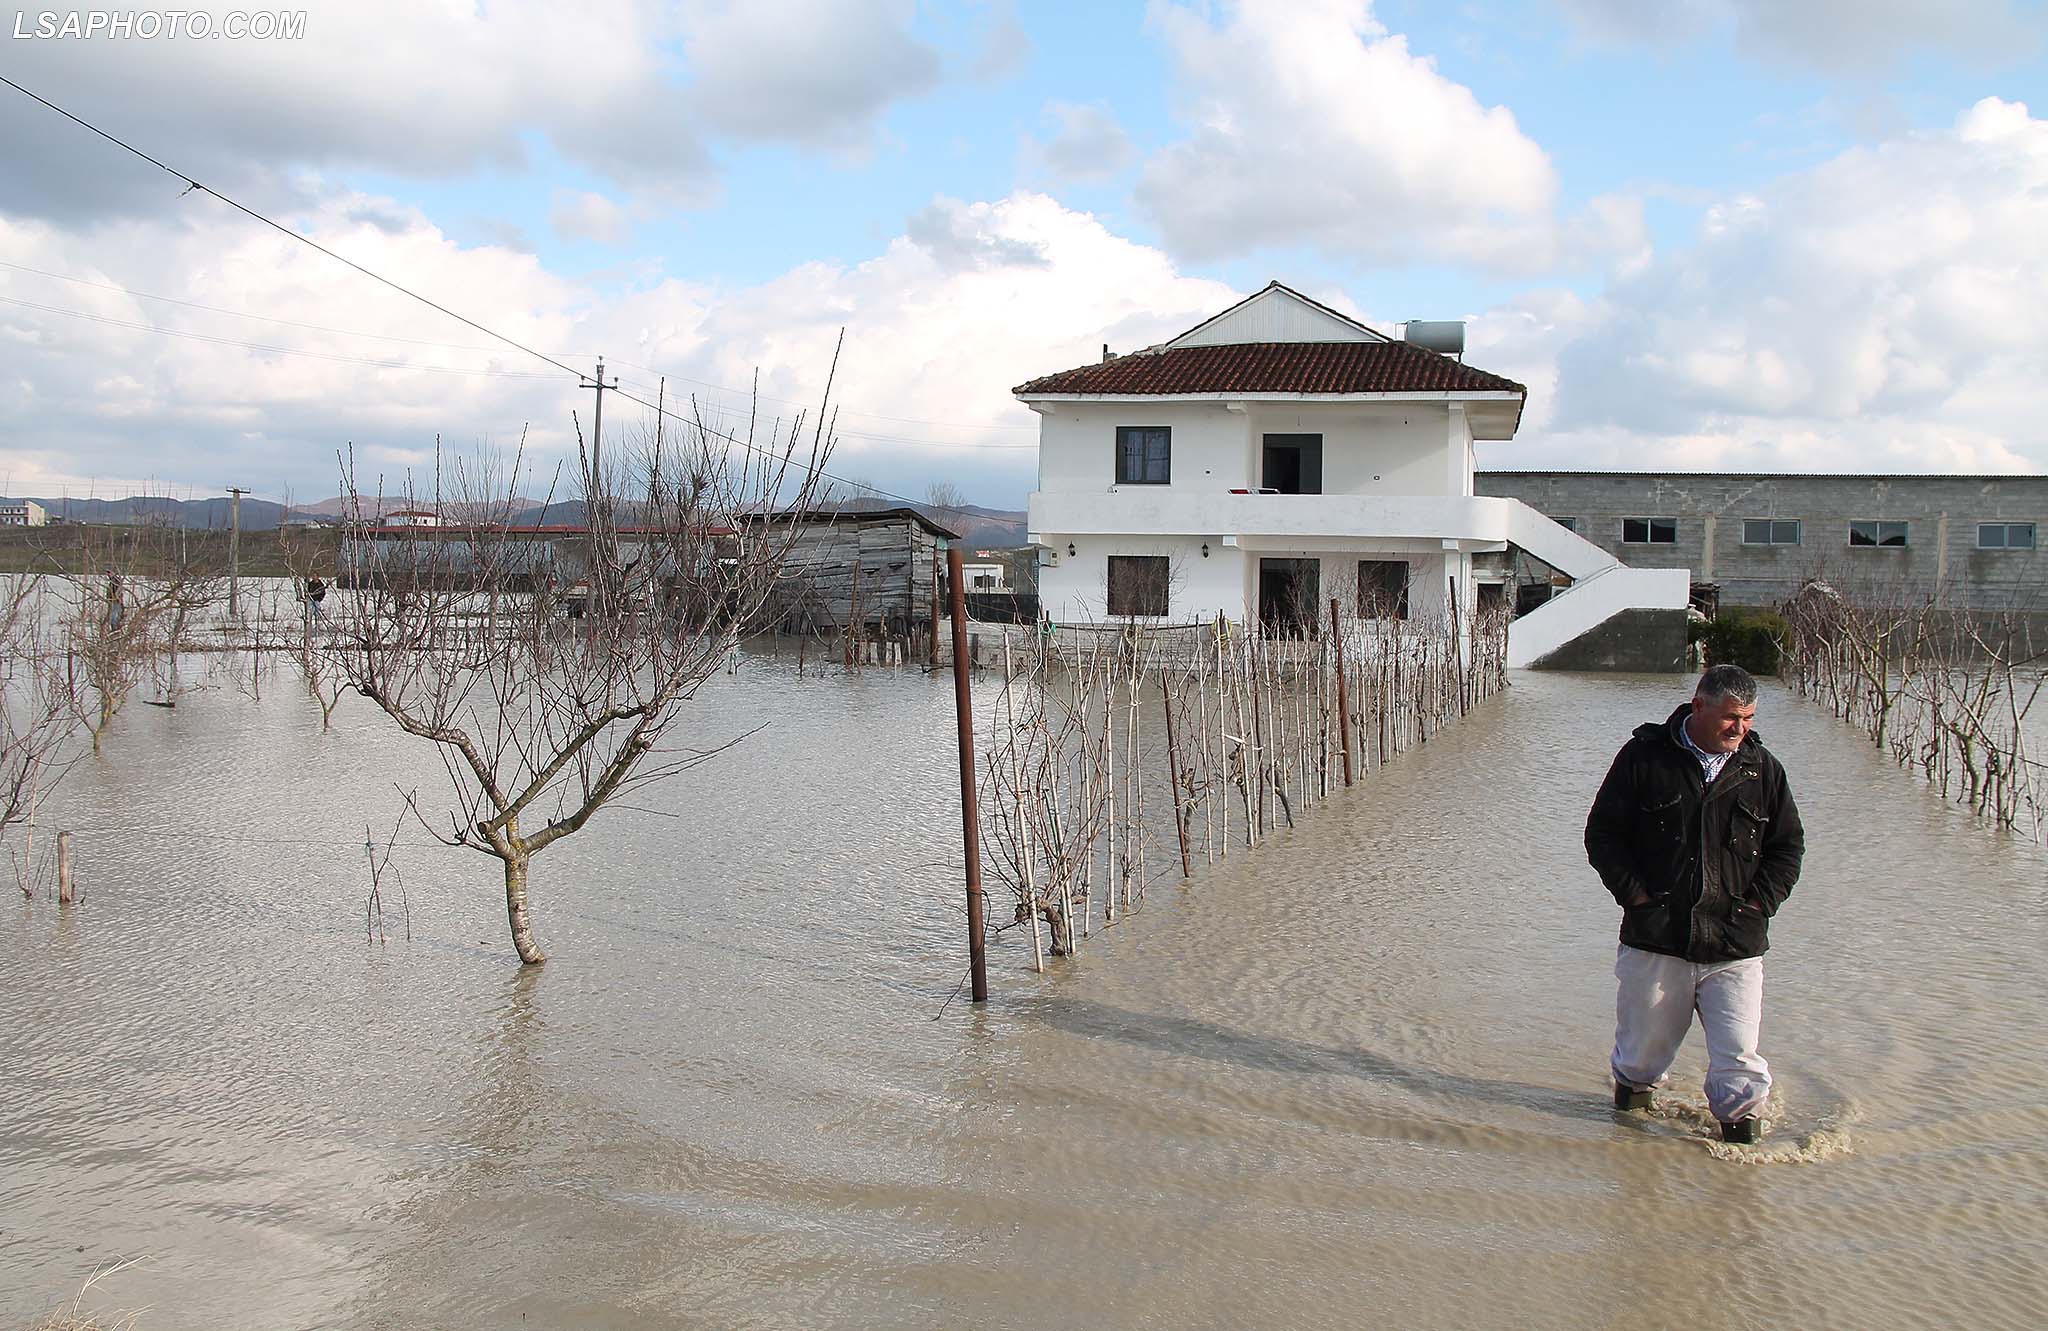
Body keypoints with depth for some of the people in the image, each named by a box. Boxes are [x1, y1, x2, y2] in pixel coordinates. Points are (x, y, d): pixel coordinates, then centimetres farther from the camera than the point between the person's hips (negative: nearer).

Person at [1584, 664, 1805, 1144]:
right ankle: (1630, 1111, 39)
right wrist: (1635, 894, -6)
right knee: (1644, 1050, 12)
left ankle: (1741, 1133, 13)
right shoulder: (1644, 757, -2)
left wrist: (1759, 903, 2)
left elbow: (1788, 846, 15)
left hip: (1736, 947, 1)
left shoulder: (1763, 769, 7)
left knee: (1739, 1061, -6)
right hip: (1655, 941, -1)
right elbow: (1602, 833, 2)